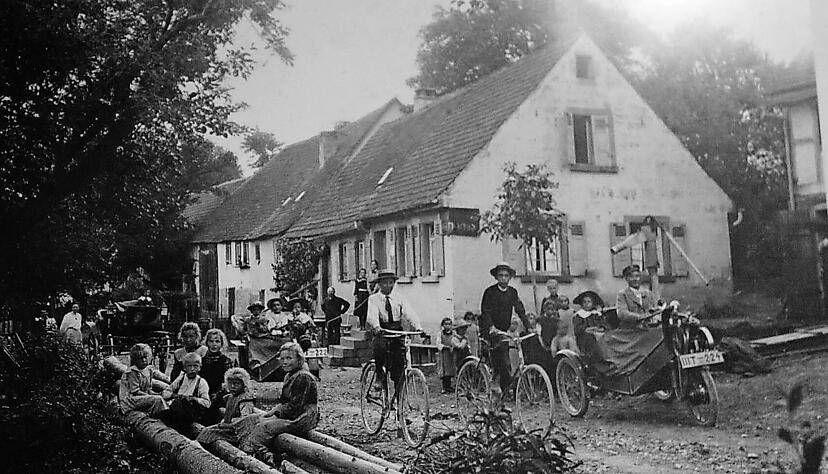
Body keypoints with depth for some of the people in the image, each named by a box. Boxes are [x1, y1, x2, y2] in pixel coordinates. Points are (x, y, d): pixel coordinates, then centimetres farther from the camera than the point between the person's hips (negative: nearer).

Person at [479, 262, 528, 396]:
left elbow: (520, 310, 6)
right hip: (490, 330, -5)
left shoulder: (512, 292, 6)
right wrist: (492, 328, -34)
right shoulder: (490, 292, -10)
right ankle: (508, 383, -22)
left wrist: (529, 327, -7)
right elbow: (485, 312, -19)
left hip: (504, 331, 5)